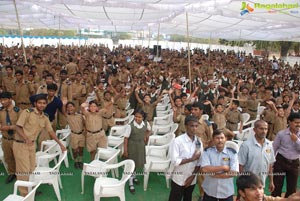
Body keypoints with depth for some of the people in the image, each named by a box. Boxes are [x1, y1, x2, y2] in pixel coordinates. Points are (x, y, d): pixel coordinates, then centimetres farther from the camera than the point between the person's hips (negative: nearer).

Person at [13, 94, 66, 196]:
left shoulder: (45, 118, 5)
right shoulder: (27, 112, -13)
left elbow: (51, 132, 10)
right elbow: (18, 127, -15)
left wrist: (61, 144, 9)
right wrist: (26, 138, -31)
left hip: (32, 144, 6)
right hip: (20, 144, -6)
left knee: (32, 169, 13)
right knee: (24, 170, -2)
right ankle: (25, 194, 13)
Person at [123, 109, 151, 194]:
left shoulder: (146, 123, -12)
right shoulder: (131, 125, -24)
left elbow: (149, 130, 13)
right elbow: (126, 138, -17)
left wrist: (145, 137, 7)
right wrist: (125, 150, -14)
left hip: (141, 145, 4)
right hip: (132, 146, -4)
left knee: (139, 162, 19)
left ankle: (133, 176, 46)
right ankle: (131, 183, 21)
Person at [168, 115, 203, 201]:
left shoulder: (199, 141, -4)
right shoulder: (178, 141, -19)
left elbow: (199, 162, -1)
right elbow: (174, 161, -22)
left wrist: (193, 176, -8)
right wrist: (192, 159, -22)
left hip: (192, 179, 5)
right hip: (178, 179, -5)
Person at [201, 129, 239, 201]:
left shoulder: (232, 152, -6)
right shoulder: (207, 151, -6)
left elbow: (234, 172, -14)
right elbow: (204, 169, -19)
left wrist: (215, 175, -16)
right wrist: (223, 167, -18)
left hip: (227, 192, 0)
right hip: (209, 191, 0)